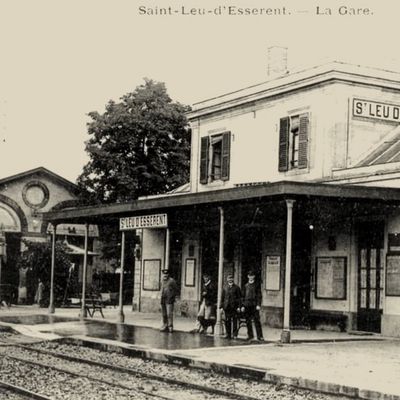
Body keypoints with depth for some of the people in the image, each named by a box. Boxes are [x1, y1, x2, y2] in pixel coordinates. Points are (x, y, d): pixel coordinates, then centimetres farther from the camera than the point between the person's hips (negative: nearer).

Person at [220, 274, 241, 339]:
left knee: (234, 321, -3)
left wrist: (239, 307, -5)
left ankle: (235, 334, 3)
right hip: (226, 306, 3)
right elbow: (222, 297, 12)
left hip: (234, 307, -3)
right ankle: (228, 334, 10)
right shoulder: (225, 288, 11)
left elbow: (239, 298, 2)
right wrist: (221, 306, 6)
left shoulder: (236, 287, 3)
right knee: (227, 321, 3)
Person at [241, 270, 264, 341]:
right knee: (248, 321, 5)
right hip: (247, 305, 4)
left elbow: (259, 295, 0)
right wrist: (242, 305, 8)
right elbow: (243, 296, 15)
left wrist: (258, 305, -10)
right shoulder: (246, 285, 14)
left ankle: (259, 336, -6)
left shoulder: (256, 285, 5)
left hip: (254, 305, -3)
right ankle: (250, 335, 15)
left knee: (257, 321, -7)